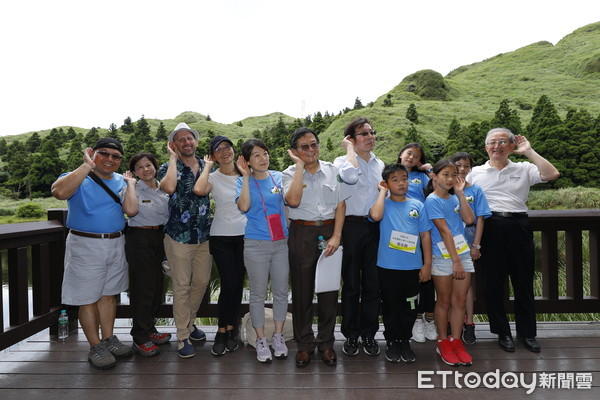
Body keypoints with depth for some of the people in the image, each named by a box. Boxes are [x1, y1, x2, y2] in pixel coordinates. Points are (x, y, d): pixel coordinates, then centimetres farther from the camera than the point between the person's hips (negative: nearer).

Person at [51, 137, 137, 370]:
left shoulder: (121, 181, 6)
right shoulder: (79, 178, -6)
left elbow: (131, 210, -9)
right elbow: (59, 192, -31)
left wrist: (131, 184, -4)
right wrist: (87, 166, -26)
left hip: (115, 245, 5)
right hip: (86, 246, -5)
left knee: (109, 294, 14)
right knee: (88, 298, 4)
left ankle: (108, 339, 28)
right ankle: (95, 347, 17)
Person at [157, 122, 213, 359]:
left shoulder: (207, 167, 7)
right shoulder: (168, 168, -3)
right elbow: (169, 188, -27)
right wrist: (173, 158, -16)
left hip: (204, 235, 4)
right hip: (179, 236, -4)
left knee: (201, 282, 14)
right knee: (182, 286, 3)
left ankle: (190, 323, 35)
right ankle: (183, 336, 16)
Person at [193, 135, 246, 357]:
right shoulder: (213, 178, -1)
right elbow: (199, 190, -25)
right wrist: (208, 166, -14)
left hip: (244, 235, 3)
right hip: (221, 237, -2)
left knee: (238, 284, 9)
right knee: (228, 285, -5)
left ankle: (231, 329, 25)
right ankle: (221, 332, 14)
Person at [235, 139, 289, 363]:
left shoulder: (278, 177, 6)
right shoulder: (244, 181, -1)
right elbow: (243, 207, -19)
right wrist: (246, 177, -17)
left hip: (281, 243, 3)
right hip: (256, 244, -3)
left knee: (281, 292, 11)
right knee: (258, 294, 7)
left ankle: (278, 336, 29)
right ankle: (261, 340, 23)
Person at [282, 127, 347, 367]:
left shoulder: (332, 171, 7)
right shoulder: (291, 174, 1)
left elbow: (340, 205, 4)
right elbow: (293, 200, -19)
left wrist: (336, 236, -7)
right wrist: (300, 166, -13)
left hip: (330, 232, 2)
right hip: (302, 234, -1)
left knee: (329, 290, 7)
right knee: (302, 291, 7)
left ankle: (326, 342, 25)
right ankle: (304, 344, 23)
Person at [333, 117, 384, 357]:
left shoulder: (380, 164, 14)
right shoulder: (342, 161, -4)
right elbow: (350, 176, -29)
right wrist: (350, 149, -13)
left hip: (376, 227, 5)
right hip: (352, 226, -4)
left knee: (373, 283, 10)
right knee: (351, 284, 5)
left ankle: (369, 334, 25)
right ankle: (351, 335, 20)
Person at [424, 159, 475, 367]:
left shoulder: (454, 198, 10)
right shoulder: (433, 200, -10)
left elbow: (469, 219, -3)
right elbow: (445, 231, -16)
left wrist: (460, 193, -3)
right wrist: (456, 261, -19)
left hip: (462, 253, 6)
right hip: (443, 257, -6)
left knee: (460, 301, 9)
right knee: (444, 301, 6)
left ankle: (456, 341, 21)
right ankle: (443, 342, 21)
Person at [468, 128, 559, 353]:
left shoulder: (524, 169, 10)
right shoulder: (475, 173, 10)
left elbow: (552, 174, -7)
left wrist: (529, 152, -3)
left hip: (518, 227, 1)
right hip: (491, 229, 0)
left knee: (523, 282, 9)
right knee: (493, 282, 6)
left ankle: (527, 333, 25)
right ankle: (502, 332, 21)